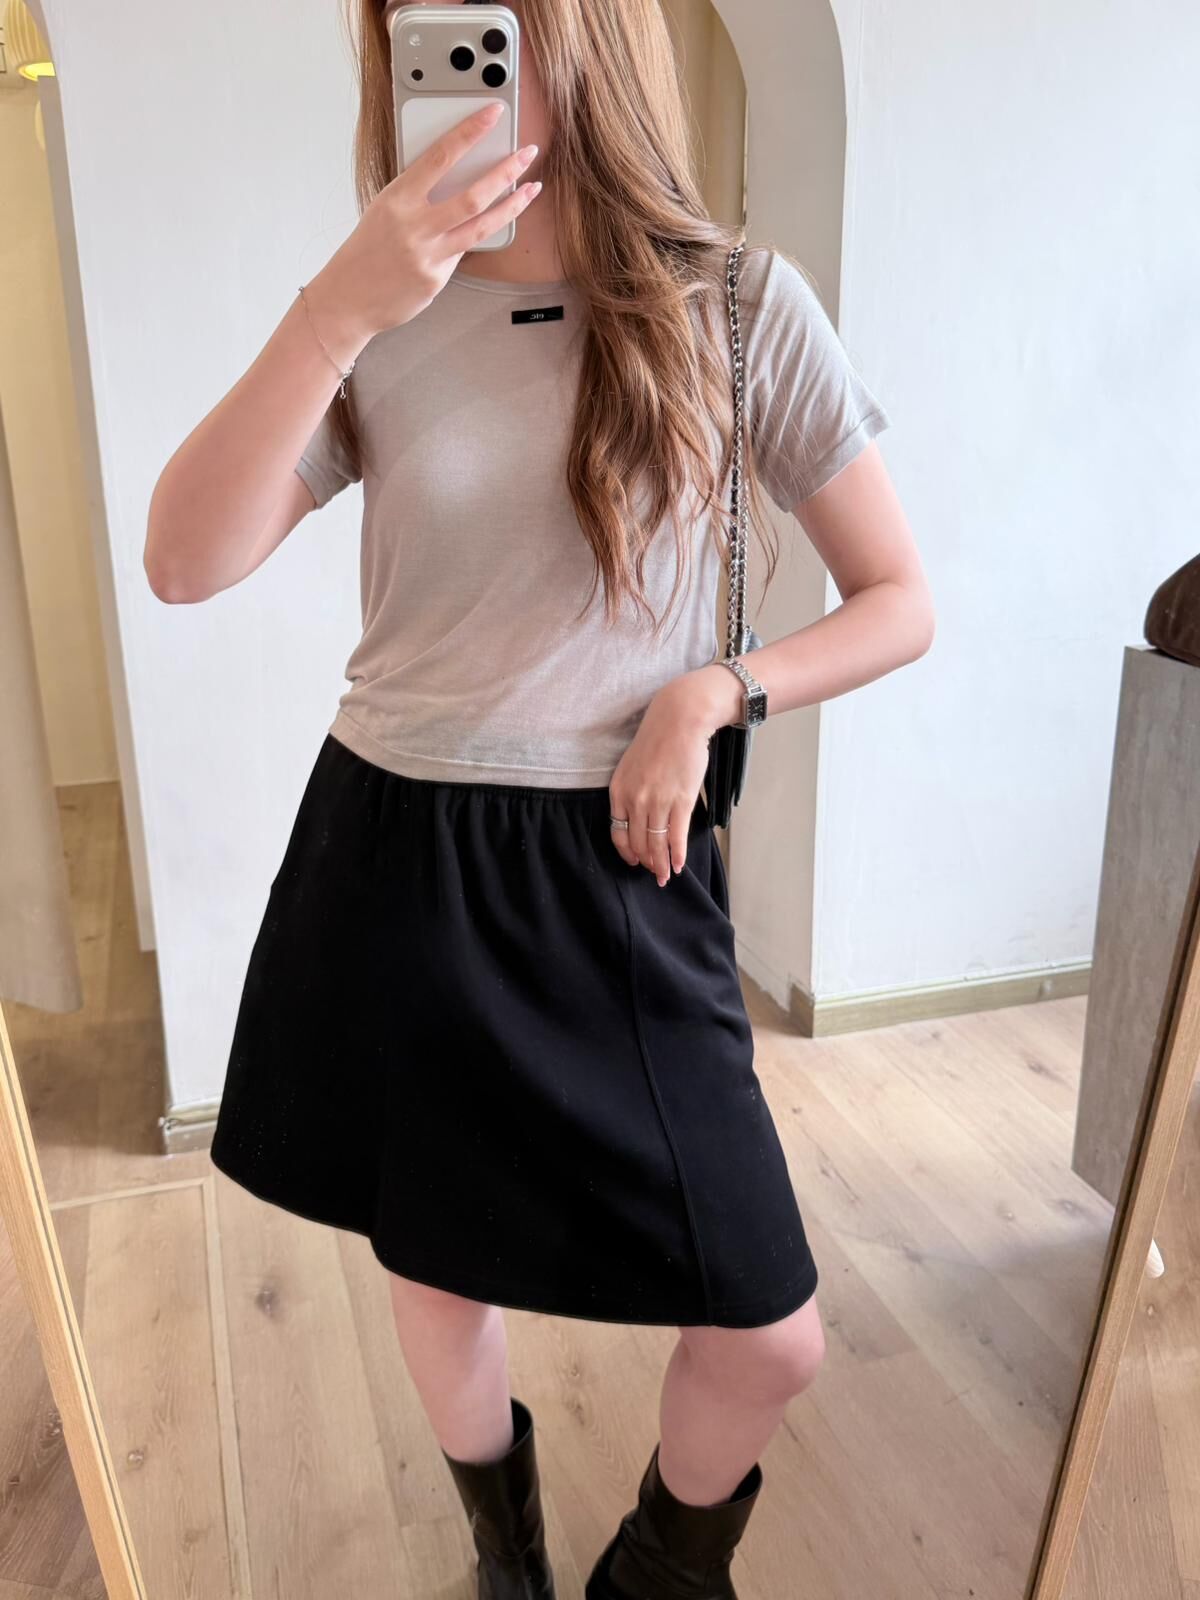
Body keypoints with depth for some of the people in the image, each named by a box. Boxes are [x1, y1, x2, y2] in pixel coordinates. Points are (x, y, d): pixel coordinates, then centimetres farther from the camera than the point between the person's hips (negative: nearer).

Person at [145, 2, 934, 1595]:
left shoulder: (740, 306, -4)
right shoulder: (387, 324, 1)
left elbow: (900, 604, 1)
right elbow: (185, 565, -12)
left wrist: (708, 693, -14)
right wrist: (335, 307, -22)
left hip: (620, 879, -1)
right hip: (393, 861, 2)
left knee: (771, 1337, 1)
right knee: (437, 1268, 17)